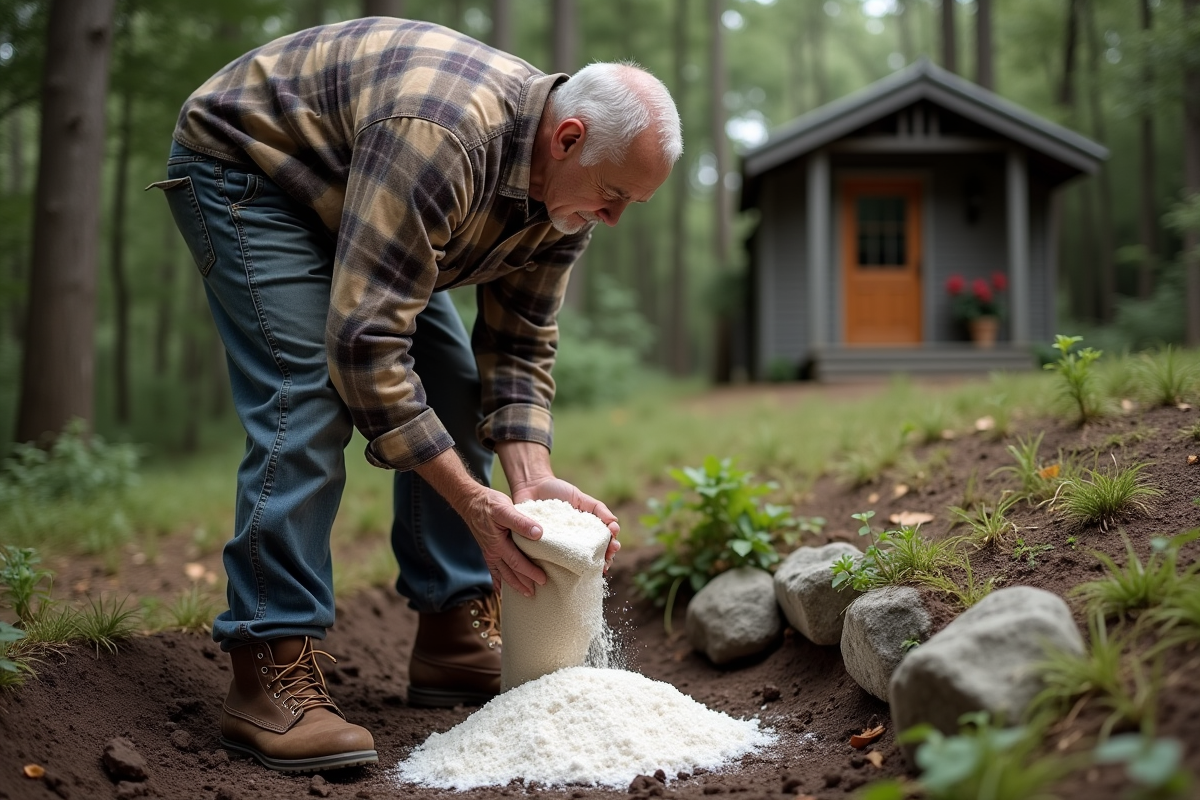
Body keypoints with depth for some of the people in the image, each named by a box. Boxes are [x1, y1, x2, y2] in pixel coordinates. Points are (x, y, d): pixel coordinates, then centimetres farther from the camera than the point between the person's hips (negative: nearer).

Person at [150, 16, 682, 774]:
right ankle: (270, 675, -19)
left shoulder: (568, 184, -13)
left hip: (356, 205, 8)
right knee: (308, 400, -23)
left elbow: (519, 347, -8)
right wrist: (474, 504, -39)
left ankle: (457, 635, 6)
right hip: (244, 162, -8)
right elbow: (364, 341, -41)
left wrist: (535, 480, -24)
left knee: (455, 391, -1)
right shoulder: (439, 139, -40)